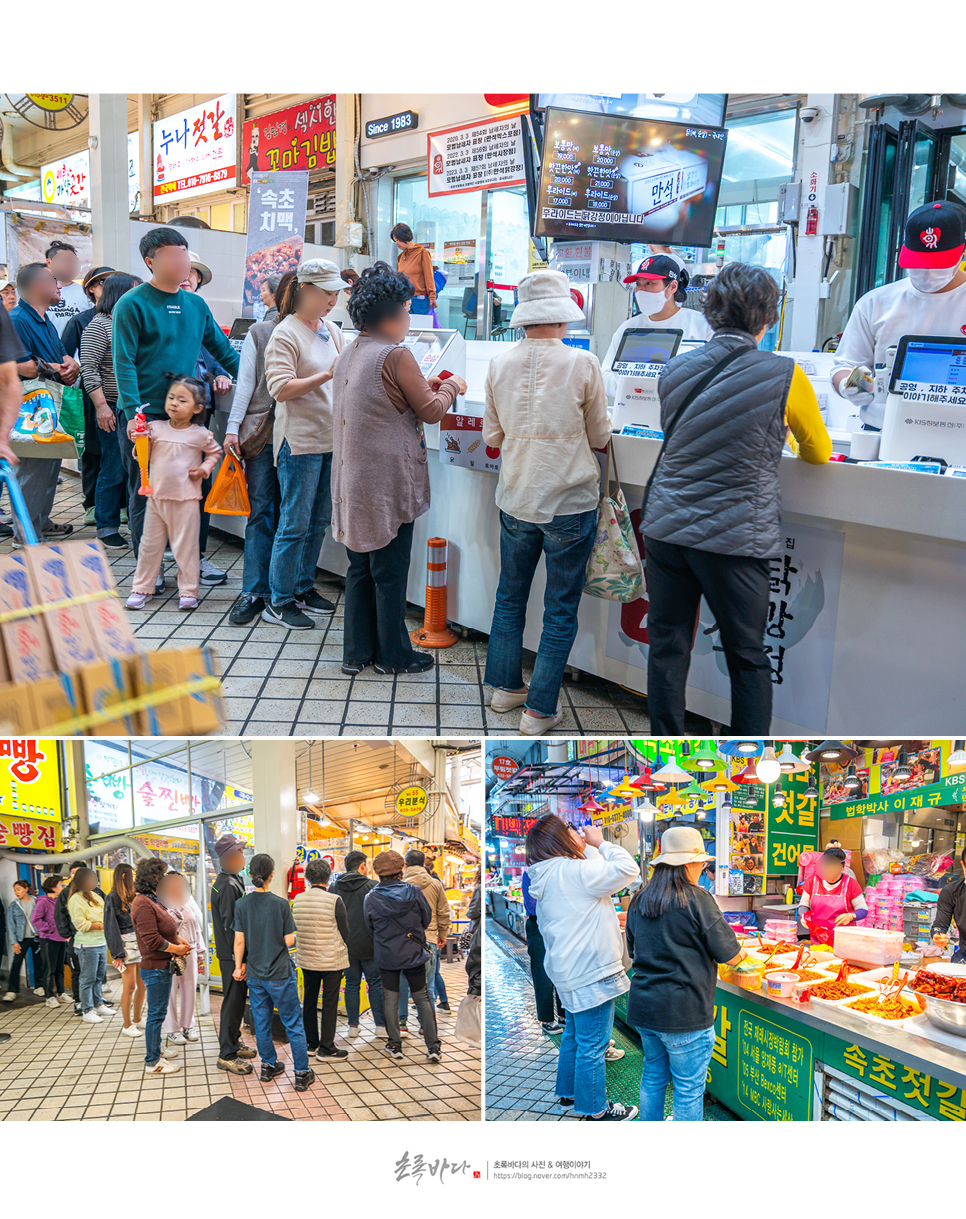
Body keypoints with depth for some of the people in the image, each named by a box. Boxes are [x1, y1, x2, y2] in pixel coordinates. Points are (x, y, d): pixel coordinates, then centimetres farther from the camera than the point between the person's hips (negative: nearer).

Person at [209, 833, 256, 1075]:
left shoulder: (228, 881, 12)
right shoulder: (229, 885, -21)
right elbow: (231, 925, -23)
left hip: (231, 954, 10)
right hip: (232, 955, -10)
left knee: (237, 1000, 20)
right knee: (234, 1002, -3)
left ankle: (233, 1042, 32)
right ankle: (227, 1055, 5)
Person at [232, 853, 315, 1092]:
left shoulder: (242, 904, -5)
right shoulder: (281, 903, -14)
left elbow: (239, 940, -3)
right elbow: (289, 941, -12)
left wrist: (239, 966, 9)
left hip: (254, 973, 4)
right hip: (279, 973, -3)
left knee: (261, 1021, 16)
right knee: (293, 1023, 5)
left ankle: (269, 1066, 26)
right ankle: (302, 1073, 8)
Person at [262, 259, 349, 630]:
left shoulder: (331, 331, 13)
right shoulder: (285, 334, -9)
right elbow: (281, 389, -17)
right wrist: (326, 376, -25)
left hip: (331, 439, 8)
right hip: (300, 441, -7)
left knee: (319, 521, 14)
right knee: (295, 524, -4)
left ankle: (304, 587, 27)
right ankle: (279, 602, 5)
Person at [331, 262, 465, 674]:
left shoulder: (349, 354, 9)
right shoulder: (396, 355, -16)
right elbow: (430, 411, -8)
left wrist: (425, 387, 20)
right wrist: (451, 388, 10)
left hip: (354, 479, 8)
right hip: (387, 481, -8)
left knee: (360, 567, 14)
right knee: (390, 572, 4)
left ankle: (357, 652, 21)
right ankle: (392, 654, 15)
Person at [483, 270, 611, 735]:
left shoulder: (499, 365, -3)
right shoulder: (583, 364, -13)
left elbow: (491, 435, 8)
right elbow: (599, 437, -2)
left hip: (515, 501, 4)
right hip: (569, 504, -4)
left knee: (510, 597, 21)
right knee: (560, 611, 7)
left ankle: (505, 685, 33)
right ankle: (540, 709, 12)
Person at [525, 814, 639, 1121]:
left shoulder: (549, 876, 10)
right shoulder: (573, 871, -22)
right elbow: (626, 869, -20)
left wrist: (591, 848, 9)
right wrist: (600, 843, -9)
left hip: (569, 970, 10)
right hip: (590, 973, -10)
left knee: (574, 1036, 24)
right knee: (592, 1045, 2)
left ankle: (569, 1093, 38)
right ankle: (596, 1110, 14)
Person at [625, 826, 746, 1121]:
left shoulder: (639, 900, 7)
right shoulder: (697, 899, -14)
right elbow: (729, 955, -10)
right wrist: (741, 953, 11)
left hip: (642, 1006, 7)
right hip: (683, 1011, -7)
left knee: (653, 1076, 21)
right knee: (688, 1088, 4)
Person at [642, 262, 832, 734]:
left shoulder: (674, 370, 4)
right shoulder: (785, 375, -7)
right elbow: (819, 452, 9)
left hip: (666, 527, 3)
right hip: (735, 537, -3)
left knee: (667, 647, 11)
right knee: (748, 658, 9)